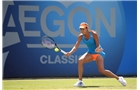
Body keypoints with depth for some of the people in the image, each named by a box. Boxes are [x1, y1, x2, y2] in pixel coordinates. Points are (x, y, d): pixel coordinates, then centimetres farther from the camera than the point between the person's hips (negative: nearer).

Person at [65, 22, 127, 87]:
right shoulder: (81, 36, -8)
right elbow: (76, 47, -11)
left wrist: (98, 49, -43)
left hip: (98, 53, -5)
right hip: (90, 53, 5)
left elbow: (98, 45, -19)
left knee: (102, 70, -20)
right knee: (80, 61, -23)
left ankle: (119, 78, -1)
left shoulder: (94, 34, -21)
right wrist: (70, 53, -29)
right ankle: (80, 81, -16)